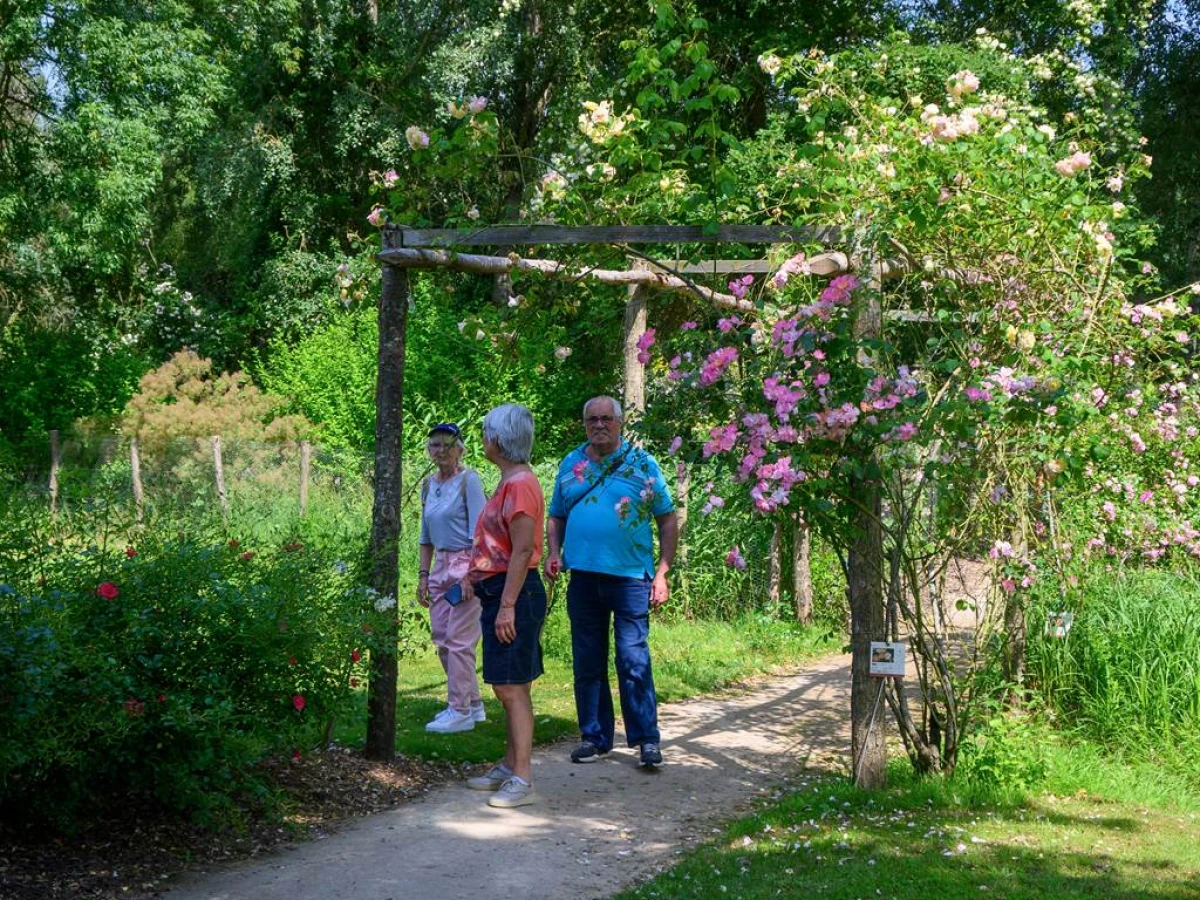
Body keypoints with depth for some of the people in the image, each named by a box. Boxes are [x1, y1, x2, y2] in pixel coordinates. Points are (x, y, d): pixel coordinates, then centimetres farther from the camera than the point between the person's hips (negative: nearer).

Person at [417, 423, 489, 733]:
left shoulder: (469, 480, -9)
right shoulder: (428, 485, 13)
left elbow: (477, 532, -13)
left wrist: (469, 575, -19)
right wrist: (424, 574, 12)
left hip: (466, 564, -8)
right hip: (440, 565, 8)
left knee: (458, 640, -7)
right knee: (441, 639, 8)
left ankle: (460, 711, 0)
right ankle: (473, 703, 21)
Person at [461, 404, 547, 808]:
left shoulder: (520, 484, -17)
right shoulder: (510, 482, 15)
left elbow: (523, 550, -21)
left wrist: (507, 605, -23)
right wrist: (478, 577, 23)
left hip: (514, 593, -10)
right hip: (500, 591, 10)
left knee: (513, 688, -9)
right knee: (509, 687, 15)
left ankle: (522, 781, -6)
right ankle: (510, 765, 24)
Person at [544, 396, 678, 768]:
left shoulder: (642, 463, 2)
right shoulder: (571, 464, 12)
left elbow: (668, 519, 2)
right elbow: (556, 517, 19)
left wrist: (662, 573, -5)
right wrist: (553, 554, 1)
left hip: (630, 577, -4)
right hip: (583, 576, 4)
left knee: (634, 661, -5)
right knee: (587, 663, 9)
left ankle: (646, 739, 2)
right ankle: (594, 737, 19)